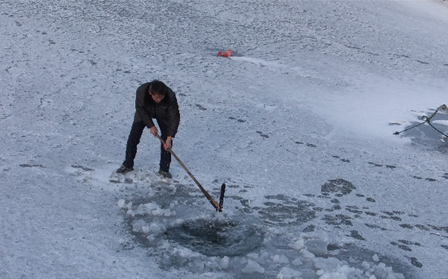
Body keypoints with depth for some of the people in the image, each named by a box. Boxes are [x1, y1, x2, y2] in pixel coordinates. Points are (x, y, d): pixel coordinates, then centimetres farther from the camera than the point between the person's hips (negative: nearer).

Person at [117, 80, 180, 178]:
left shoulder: (170, 97, -40)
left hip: (163, 114, 0)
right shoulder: (141, 91, -38)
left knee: (166, 139, -12)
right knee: (133, 137, -6)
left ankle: (164, 169, 1)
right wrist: (151, 126, -23)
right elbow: (140, 109, -20)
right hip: (144, 112, 1)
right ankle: (127, 165, 10)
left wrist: (169, 138, -38)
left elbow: (174, 118, -33)